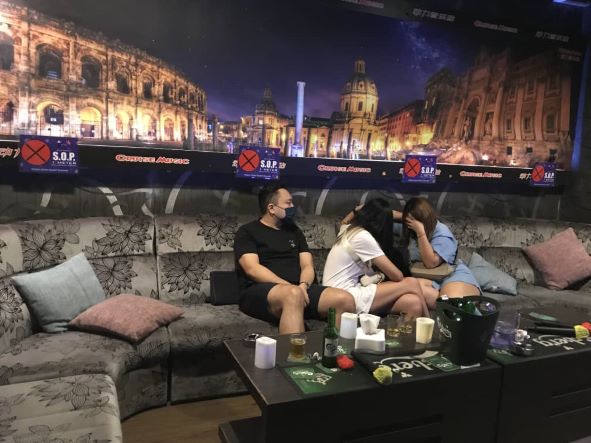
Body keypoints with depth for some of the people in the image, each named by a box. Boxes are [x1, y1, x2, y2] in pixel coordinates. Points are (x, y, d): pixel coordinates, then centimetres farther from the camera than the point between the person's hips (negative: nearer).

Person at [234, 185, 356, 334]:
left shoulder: (294, 231, 22)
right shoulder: (247, 232, 6)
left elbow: (307, 265, 14)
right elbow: (252, 269, -9)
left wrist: (303, 285, -10)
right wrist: (290, 288, -19)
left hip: (299, 289, 5)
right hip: (259, 292, -5)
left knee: (345, 299, -21)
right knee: (294, 295, -40)